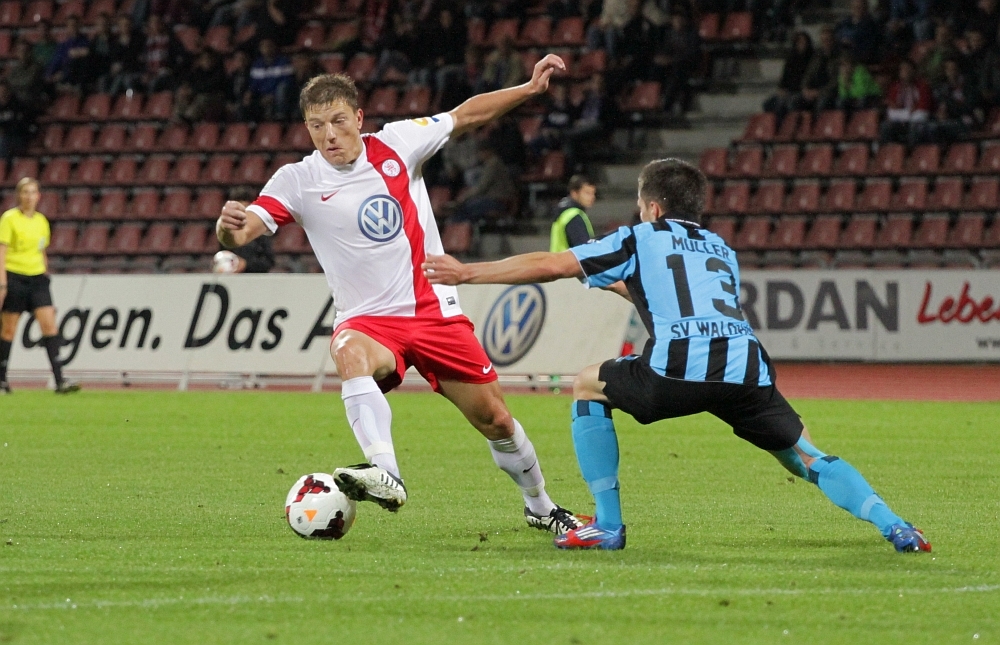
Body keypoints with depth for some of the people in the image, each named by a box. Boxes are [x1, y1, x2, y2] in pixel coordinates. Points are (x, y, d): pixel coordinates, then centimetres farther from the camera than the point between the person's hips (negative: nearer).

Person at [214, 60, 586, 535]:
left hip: (434, 310, 2)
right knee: (349, 353, -39)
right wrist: (229, 225, -45)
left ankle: (540, 507, 33)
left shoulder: (396, 144, -2)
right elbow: (241, 231, -21)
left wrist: (531, 88, 6)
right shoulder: (298, 181, -9)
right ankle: (385, 474, -52)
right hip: (369, 320, -2)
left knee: (495, 420, 6)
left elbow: (467, 116, 10)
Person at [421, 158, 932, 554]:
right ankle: (894, 528, -4)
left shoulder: (641, 239, 20)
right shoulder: (721, 249, 33)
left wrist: (467, 273, 26)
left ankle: (606, 525, 14)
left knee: (587, 387, 20)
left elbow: (549, 266, 18)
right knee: (806, 458, 17)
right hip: (746, 372, 4)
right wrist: (626, 286, 61)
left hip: (678, 368, -4)